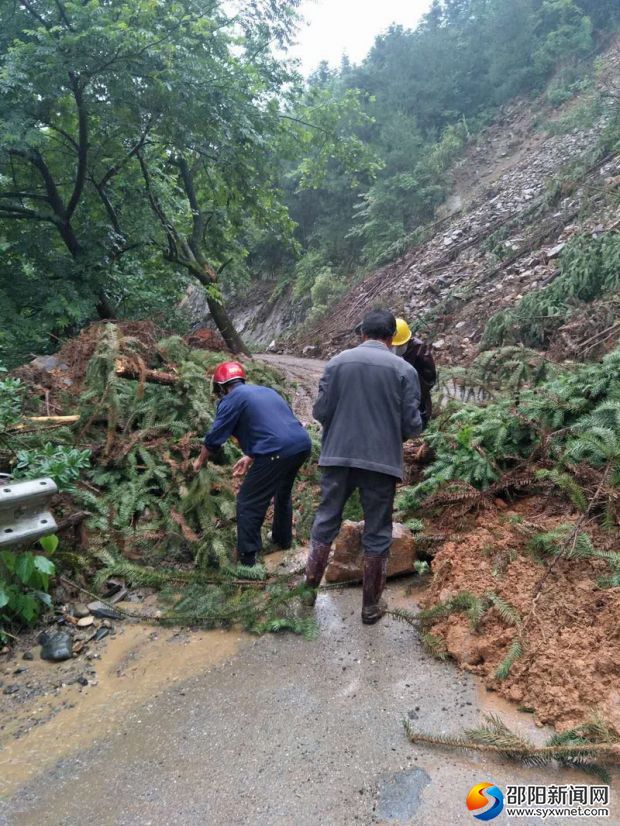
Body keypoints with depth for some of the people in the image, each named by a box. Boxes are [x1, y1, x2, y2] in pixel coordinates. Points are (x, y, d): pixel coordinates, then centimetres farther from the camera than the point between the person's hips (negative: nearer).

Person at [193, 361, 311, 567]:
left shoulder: (232, 399, 4)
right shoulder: (265, 390, 27)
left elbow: (214, 437, 7)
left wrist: (200, 461, 24)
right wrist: (250, 458, 36)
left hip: (278, 451, -8)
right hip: (302, 444, 8)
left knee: (248, 502, 6)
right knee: (282, 492, 30)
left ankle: (247, 558, 9)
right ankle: (283, 539, 44)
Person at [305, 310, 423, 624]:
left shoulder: (337, 362, -1)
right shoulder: (404, 369, -4)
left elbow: (320, 411, -1)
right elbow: (412, 424, -5)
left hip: (338, 456, 2)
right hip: (382, 460, -1)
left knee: (326, 520, 17)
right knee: (377, 532, 10)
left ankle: (310, 587, 28)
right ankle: (371, 605, 21)